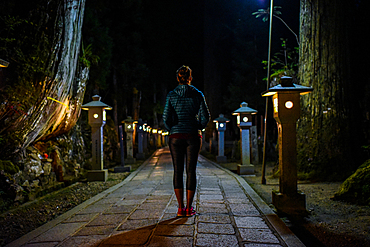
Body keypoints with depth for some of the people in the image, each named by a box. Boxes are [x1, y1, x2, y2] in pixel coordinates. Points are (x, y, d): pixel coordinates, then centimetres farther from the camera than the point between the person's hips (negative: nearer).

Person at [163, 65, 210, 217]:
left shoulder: (171, 95, 0)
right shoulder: (197, 94, 1)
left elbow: (166, 118, -5)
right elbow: (205, 116, -3)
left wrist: (171, 129, 12)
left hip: (176, 137, 0)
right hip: (193, 136, 0)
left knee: (178, 171, 5)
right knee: (191, 171, 4)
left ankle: (181, 208, 6)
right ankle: (189, 208, 7)